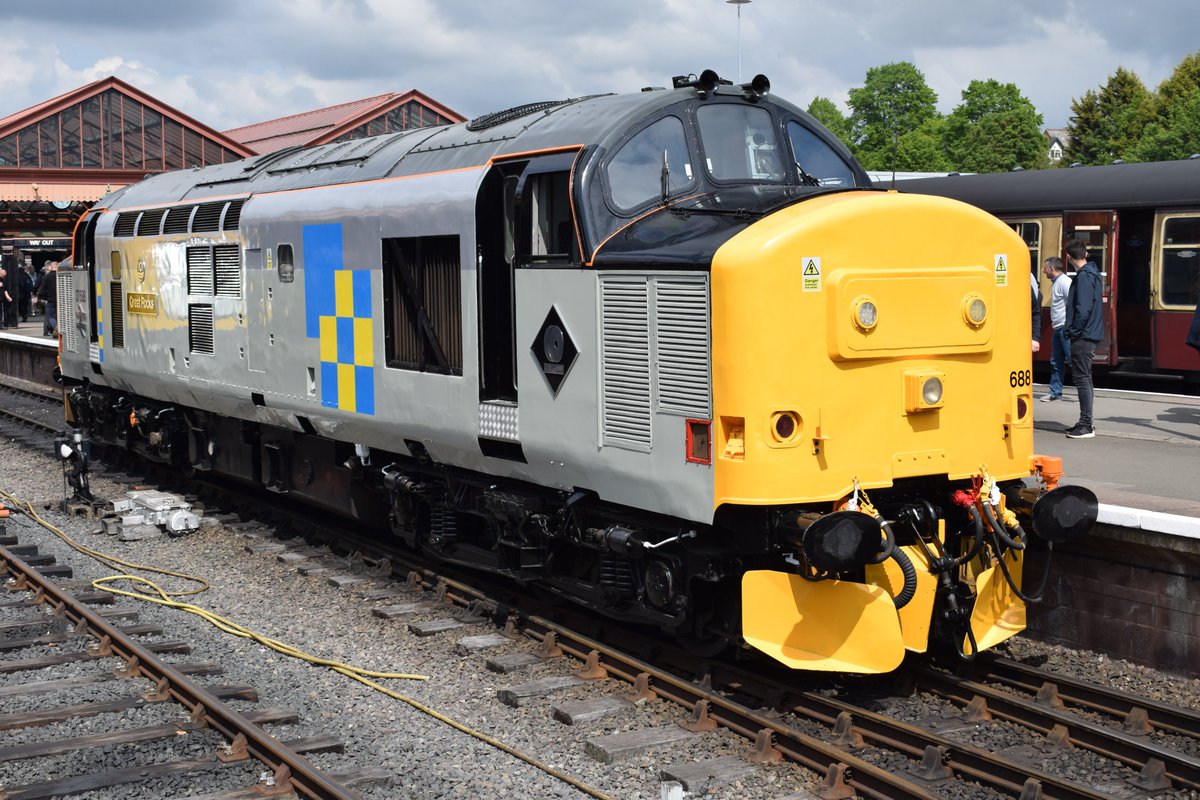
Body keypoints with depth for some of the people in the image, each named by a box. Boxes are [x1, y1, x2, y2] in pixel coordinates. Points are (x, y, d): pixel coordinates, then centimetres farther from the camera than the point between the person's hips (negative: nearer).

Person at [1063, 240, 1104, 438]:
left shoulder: (1084, 276, -15)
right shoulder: (1093, 273, 16)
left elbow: (1083, 309, -22)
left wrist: (1073, 331, -14)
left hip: (1082, 336, -10)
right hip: (1091, 335, 10)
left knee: (1082, 379, -8)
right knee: (1085, 379, 15)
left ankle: (1086, 425, -7)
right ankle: (1086, 423, 21)